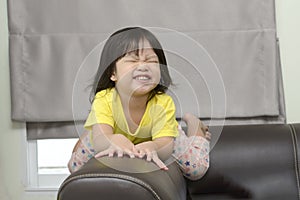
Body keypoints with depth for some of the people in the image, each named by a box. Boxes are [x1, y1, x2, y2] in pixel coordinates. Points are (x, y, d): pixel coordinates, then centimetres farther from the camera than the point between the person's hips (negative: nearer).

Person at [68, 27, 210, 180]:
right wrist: (113, 141, -70)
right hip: (120, 136, 1)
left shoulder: (163, 103, -36)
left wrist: (152, 147, -66)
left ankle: (192, 123, 15)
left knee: (196, 168, -16)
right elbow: (100, 138, -45)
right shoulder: (104, 100, -35)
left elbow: (166, 145, -41)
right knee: (75, 167, -2)